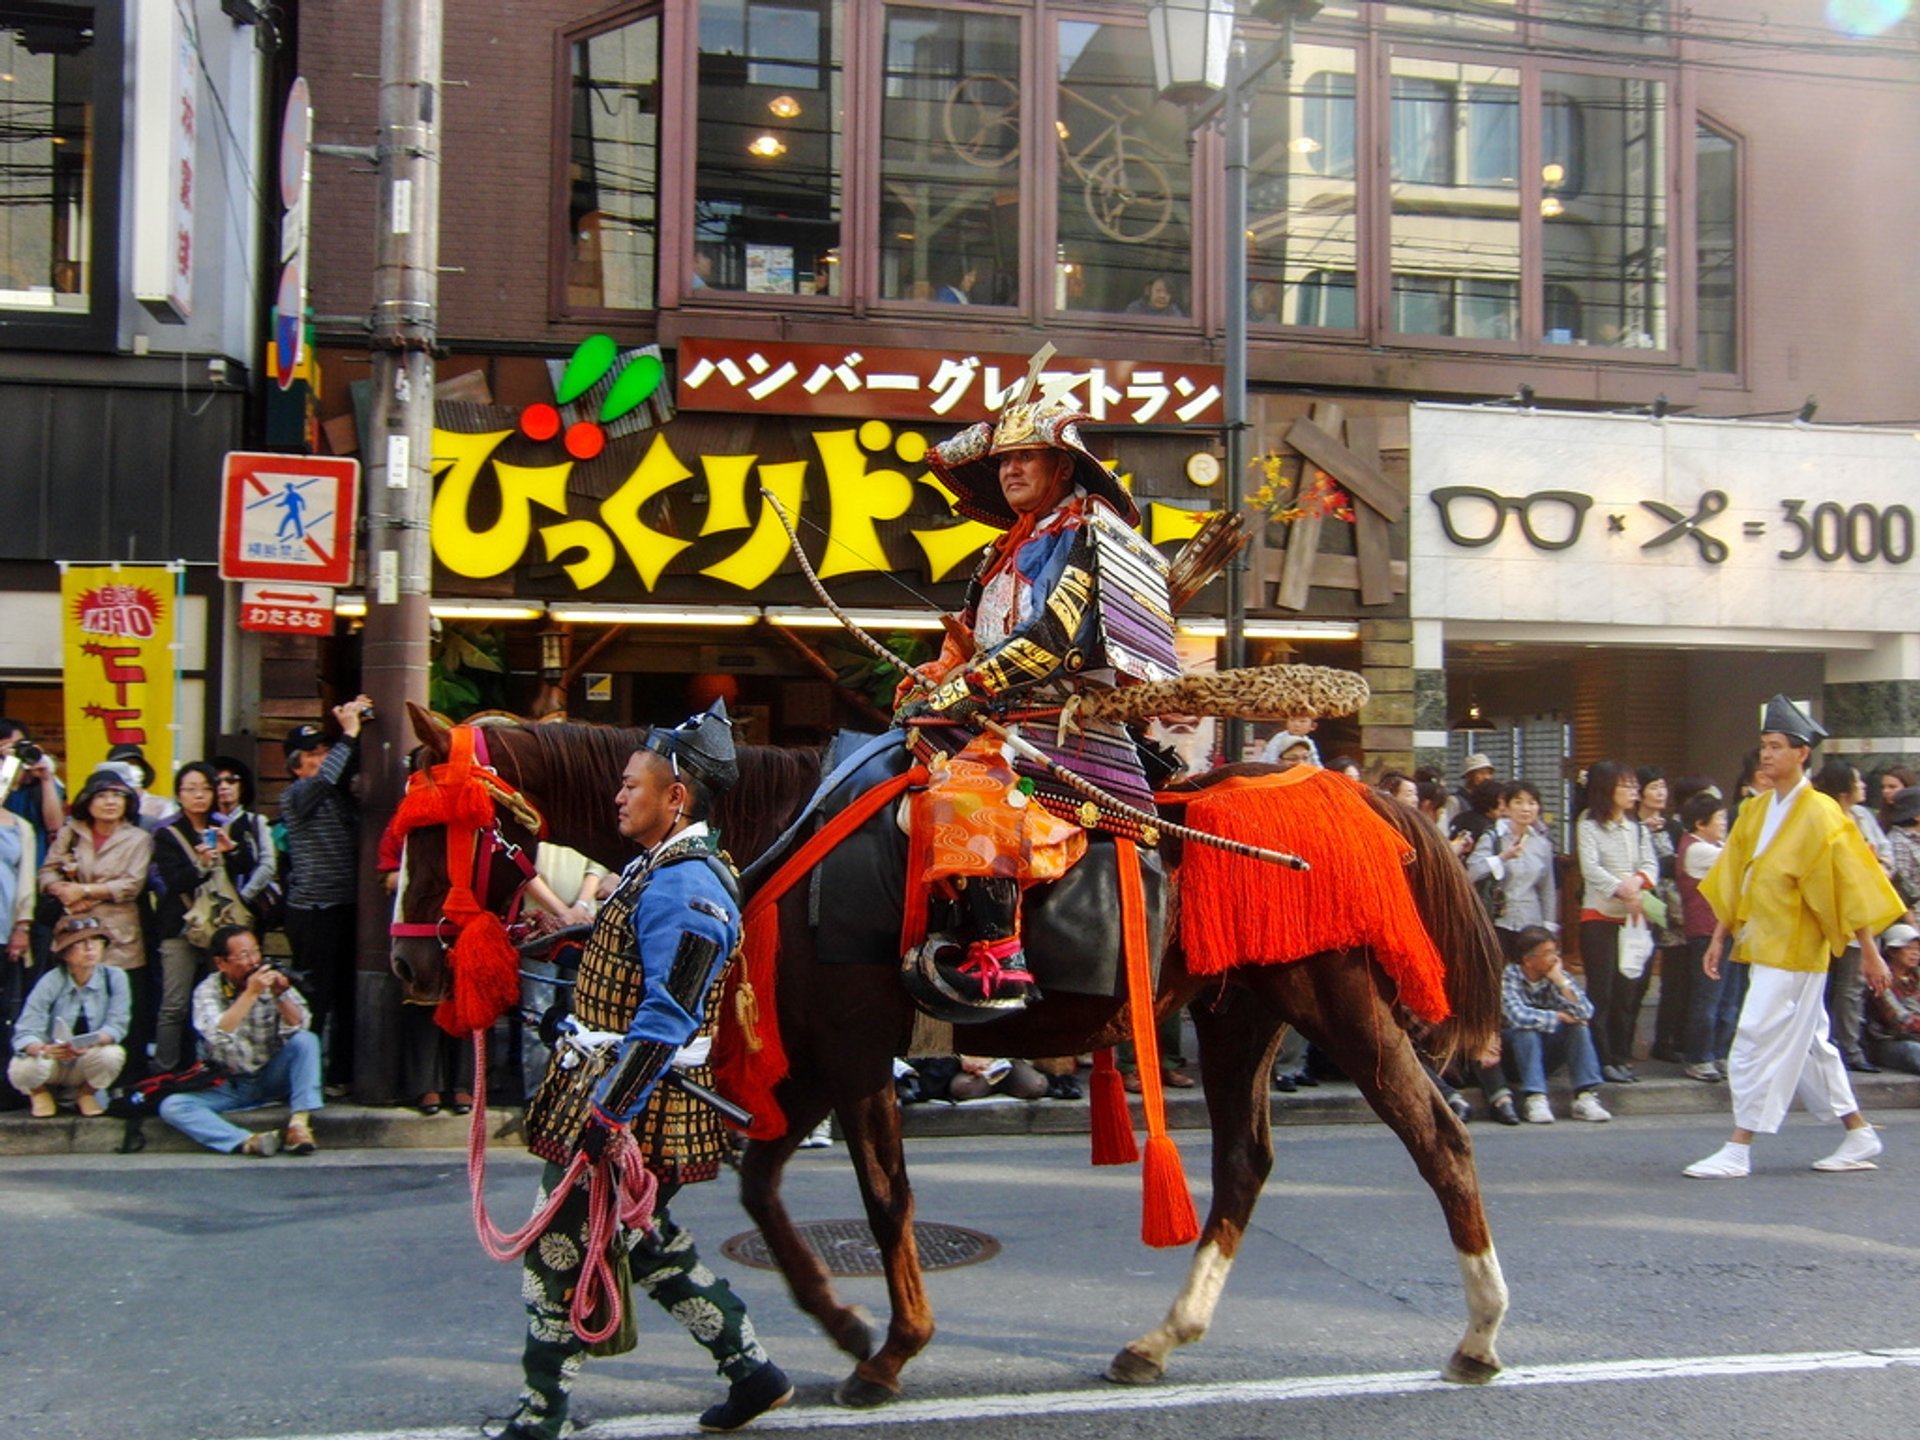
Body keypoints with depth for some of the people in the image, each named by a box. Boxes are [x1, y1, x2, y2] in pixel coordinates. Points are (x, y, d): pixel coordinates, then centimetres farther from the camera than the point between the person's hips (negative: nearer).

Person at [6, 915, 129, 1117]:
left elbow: (117, 1025, -18)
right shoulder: (51, 982, -19)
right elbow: (25, 1033, -25)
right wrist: (44, 1050, -48)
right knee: (22, 1071, -32)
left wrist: (91, 1042, -40)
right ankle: (40, 1092, 8)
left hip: (88, 1064, 1)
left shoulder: (115, 978, -14)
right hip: (51, 1060, -1)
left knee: (113, 1054, -31)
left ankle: (86, 1093, 4)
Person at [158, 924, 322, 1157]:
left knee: (306, 1040, -24)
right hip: (228, 1086, -1)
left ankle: (299, 1124, -31)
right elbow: (217, 1035, -27)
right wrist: (250, 993, -31)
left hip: (272, 1079, 1)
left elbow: (300, 1026, -14)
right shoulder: (208, 990, -9)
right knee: (172, 1107, -24)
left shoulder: (273, 980, -5)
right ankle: (249, 1141, -41)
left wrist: (281, 995, -29)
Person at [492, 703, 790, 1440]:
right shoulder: (654, 868, 11)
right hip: (599, 1089, 10)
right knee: (646, 1240, 18)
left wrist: (609, 1115, -26)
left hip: (633, 1107, -10)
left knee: (559, 1245, 0)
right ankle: (751, 1370, 27)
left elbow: (665, 1019, -26)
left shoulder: (685, 887, -21)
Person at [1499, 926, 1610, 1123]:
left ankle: (1586, 1096, -25)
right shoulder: (1509, 976, -17)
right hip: (1514, 1053, -4)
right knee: (1527, 1029, -33)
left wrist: (1561, 981, -22)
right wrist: (1559, 1017, -23)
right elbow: (1517, 1016, -34)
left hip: (1546, 1053, 4)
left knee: (1579, 1026, -19)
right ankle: (1535, 1099, -37)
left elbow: (1585, 1013, -17)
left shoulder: (1557, 975, -4)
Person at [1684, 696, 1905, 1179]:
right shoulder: (1756, 811, 10)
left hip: (1795, 949, -8)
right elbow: (1733, 880, 13)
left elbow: (1850, 885, -11)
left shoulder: (1821, 815, -11)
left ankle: (1738, 1150, -5)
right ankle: (1859, 1135, 27)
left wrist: (1870, 953, -10)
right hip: (1762, 946, 8)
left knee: (1758, 1043, -9)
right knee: (1807, 1044, 15)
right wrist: (1720, 937, 11)